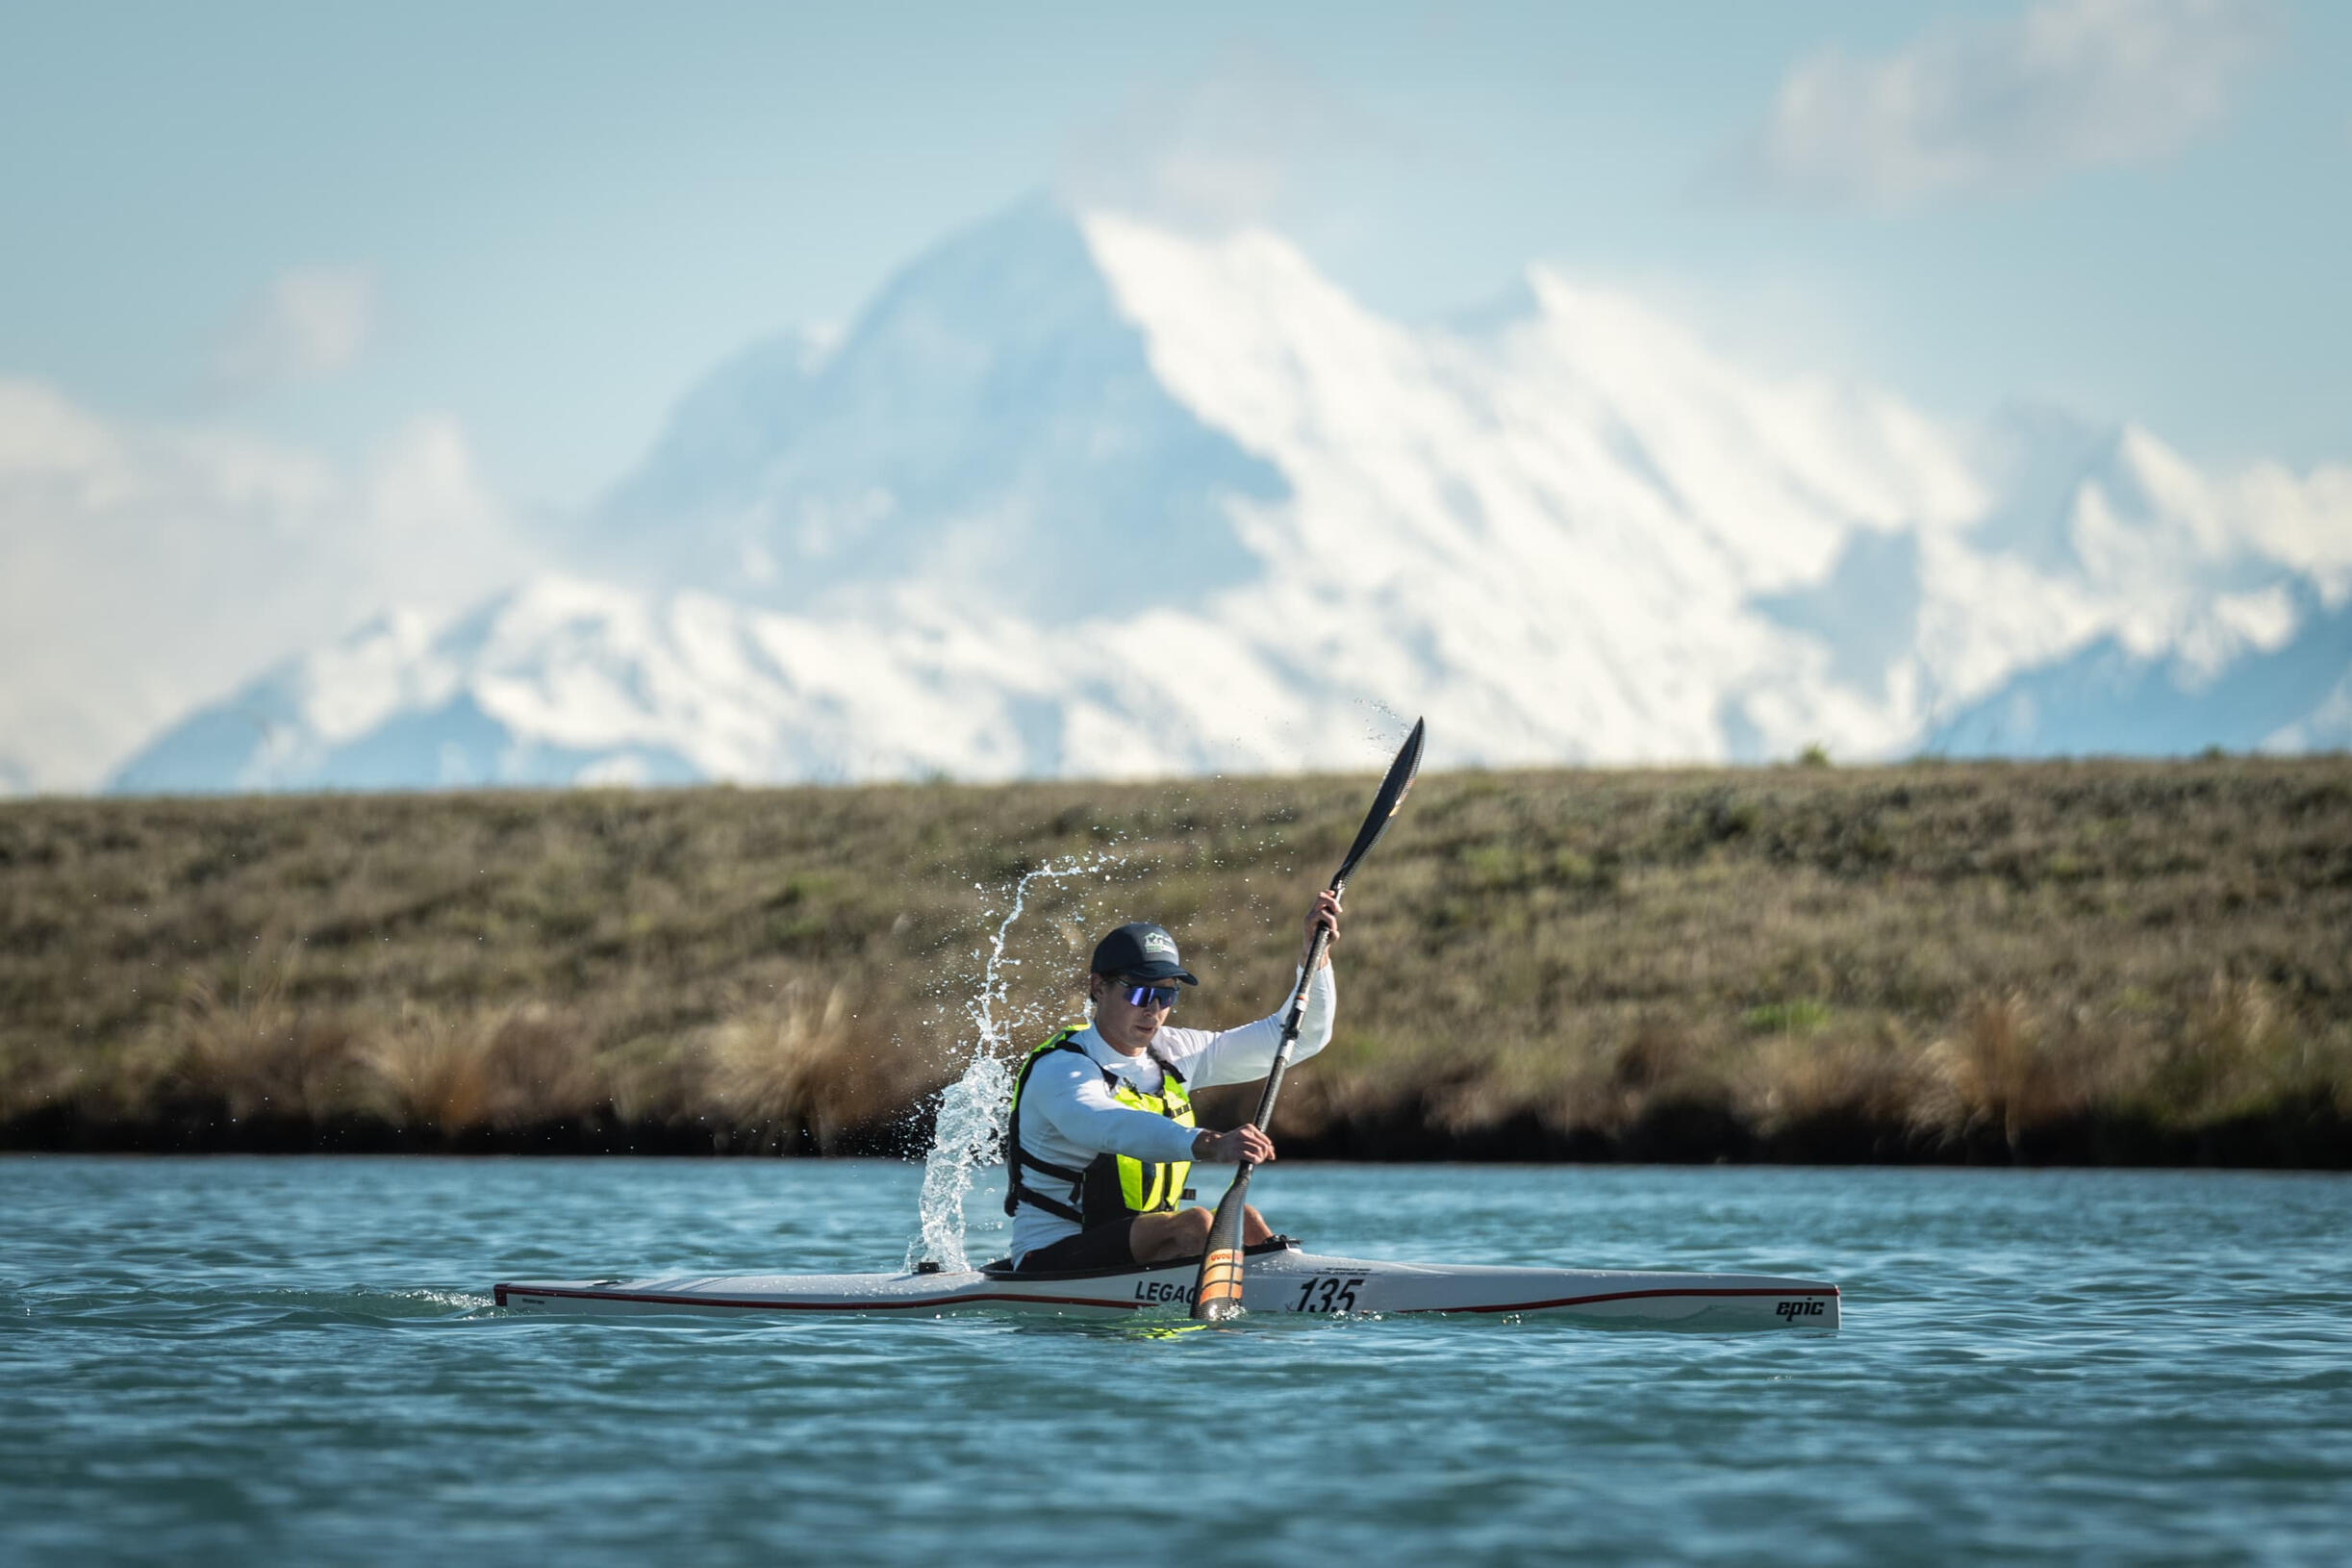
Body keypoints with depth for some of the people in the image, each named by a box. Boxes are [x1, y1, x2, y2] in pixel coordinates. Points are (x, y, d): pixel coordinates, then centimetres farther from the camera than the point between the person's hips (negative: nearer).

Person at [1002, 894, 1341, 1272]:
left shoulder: (1172, 1054, 10)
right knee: (1194, 1223, -28)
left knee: (1243, 1221, -16)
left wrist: (1314, 953, -1)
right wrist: (1209, 1146, -55)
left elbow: (1298, 1037, 15)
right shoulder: (1060, 1070, -15)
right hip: (1052, 1262, -8)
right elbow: (1113, 1128, -39)